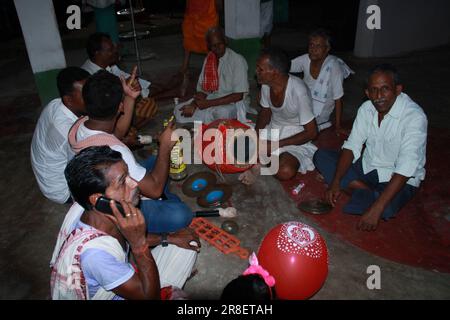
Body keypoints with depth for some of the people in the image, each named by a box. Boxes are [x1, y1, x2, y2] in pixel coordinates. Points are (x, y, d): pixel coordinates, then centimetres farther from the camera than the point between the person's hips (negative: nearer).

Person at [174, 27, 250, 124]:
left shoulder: (238, 60, -13)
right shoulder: (209, 59, 6)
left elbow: (239, 95, -17)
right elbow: (203, 88, 6)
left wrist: (209, 103, -21)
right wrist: (193, 105, -15)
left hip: (232, 103, -6)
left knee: (222, 113, -40)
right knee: (179, 110, -10)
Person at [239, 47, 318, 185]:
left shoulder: (298, 91, -29)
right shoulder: (266, 85, -11)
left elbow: (312, 132, -21)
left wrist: (276, 145, -22)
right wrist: (256, 135, -10)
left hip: (295, 138, -5)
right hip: (271, 129, 5)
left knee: (285, 172, -33)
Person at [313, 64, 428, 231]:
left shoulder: (415, 117, -25)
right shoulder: (366, 109, -6)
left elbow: (404, 171, -31)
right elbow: (351, 147, -6)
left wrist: (376, 209, -38)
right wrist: (336, 182, -19)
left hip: (399, 179, -6)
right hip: (367, 166, 6)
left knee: (384, 210, -37)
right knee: (321, 156, -7)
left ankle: (363, 193, -5)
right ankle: (363, 190, -14)